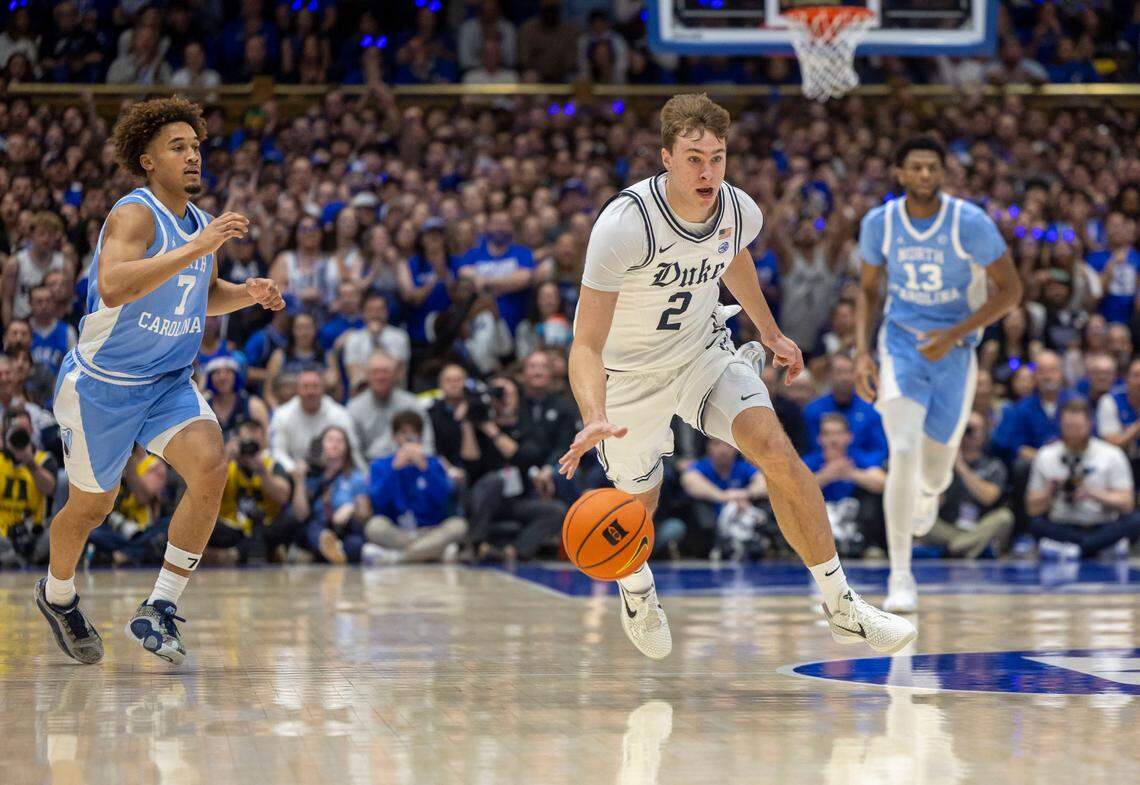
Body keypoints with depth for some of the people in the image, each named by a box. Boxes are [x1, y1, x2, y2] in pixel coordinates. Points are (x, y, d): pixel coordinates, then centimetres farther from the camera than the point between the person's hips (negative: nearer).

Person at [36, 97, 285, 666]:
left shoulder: (198, 222, 4)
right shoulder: (135, 215, -20)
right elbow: (113, 285, -40)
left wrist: (247, 293, 3)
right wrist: (195, 249, -42)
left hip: (169, 383, 6)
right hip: (102, 384, -6)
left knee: (210, 469, -21)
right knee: (92, 506, 11)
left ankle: (157, 613, -14)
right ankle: (57, 595, 44)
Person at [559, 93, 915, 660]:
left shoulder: (739, 212, -16)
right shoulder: (625, 224, -33)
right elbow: (586, 345, -33)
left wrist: (770, 333, 24)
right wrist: (593, 417, -51)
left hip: (704, 351, 3)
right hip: (630, 372, -3)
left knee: (778, 453, -19)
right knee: (638, 507, 12)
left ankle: (841, 608, -10)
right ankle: (635, 587, 51)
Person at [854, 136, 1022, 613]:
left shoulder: (971, 224, -16)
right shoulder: (879, 223, -7)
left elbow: (1011, 291, -10)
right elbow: (868, 289, 9)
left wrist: (955, 335, -20)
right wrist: (862, 352, -4)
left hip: (954, 350, 0)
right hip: (901, 345, 0)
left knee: (934, 473, 9)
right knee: (903, 454, -20)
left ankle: (930, 491, 51)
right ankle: (900, 576, -14)